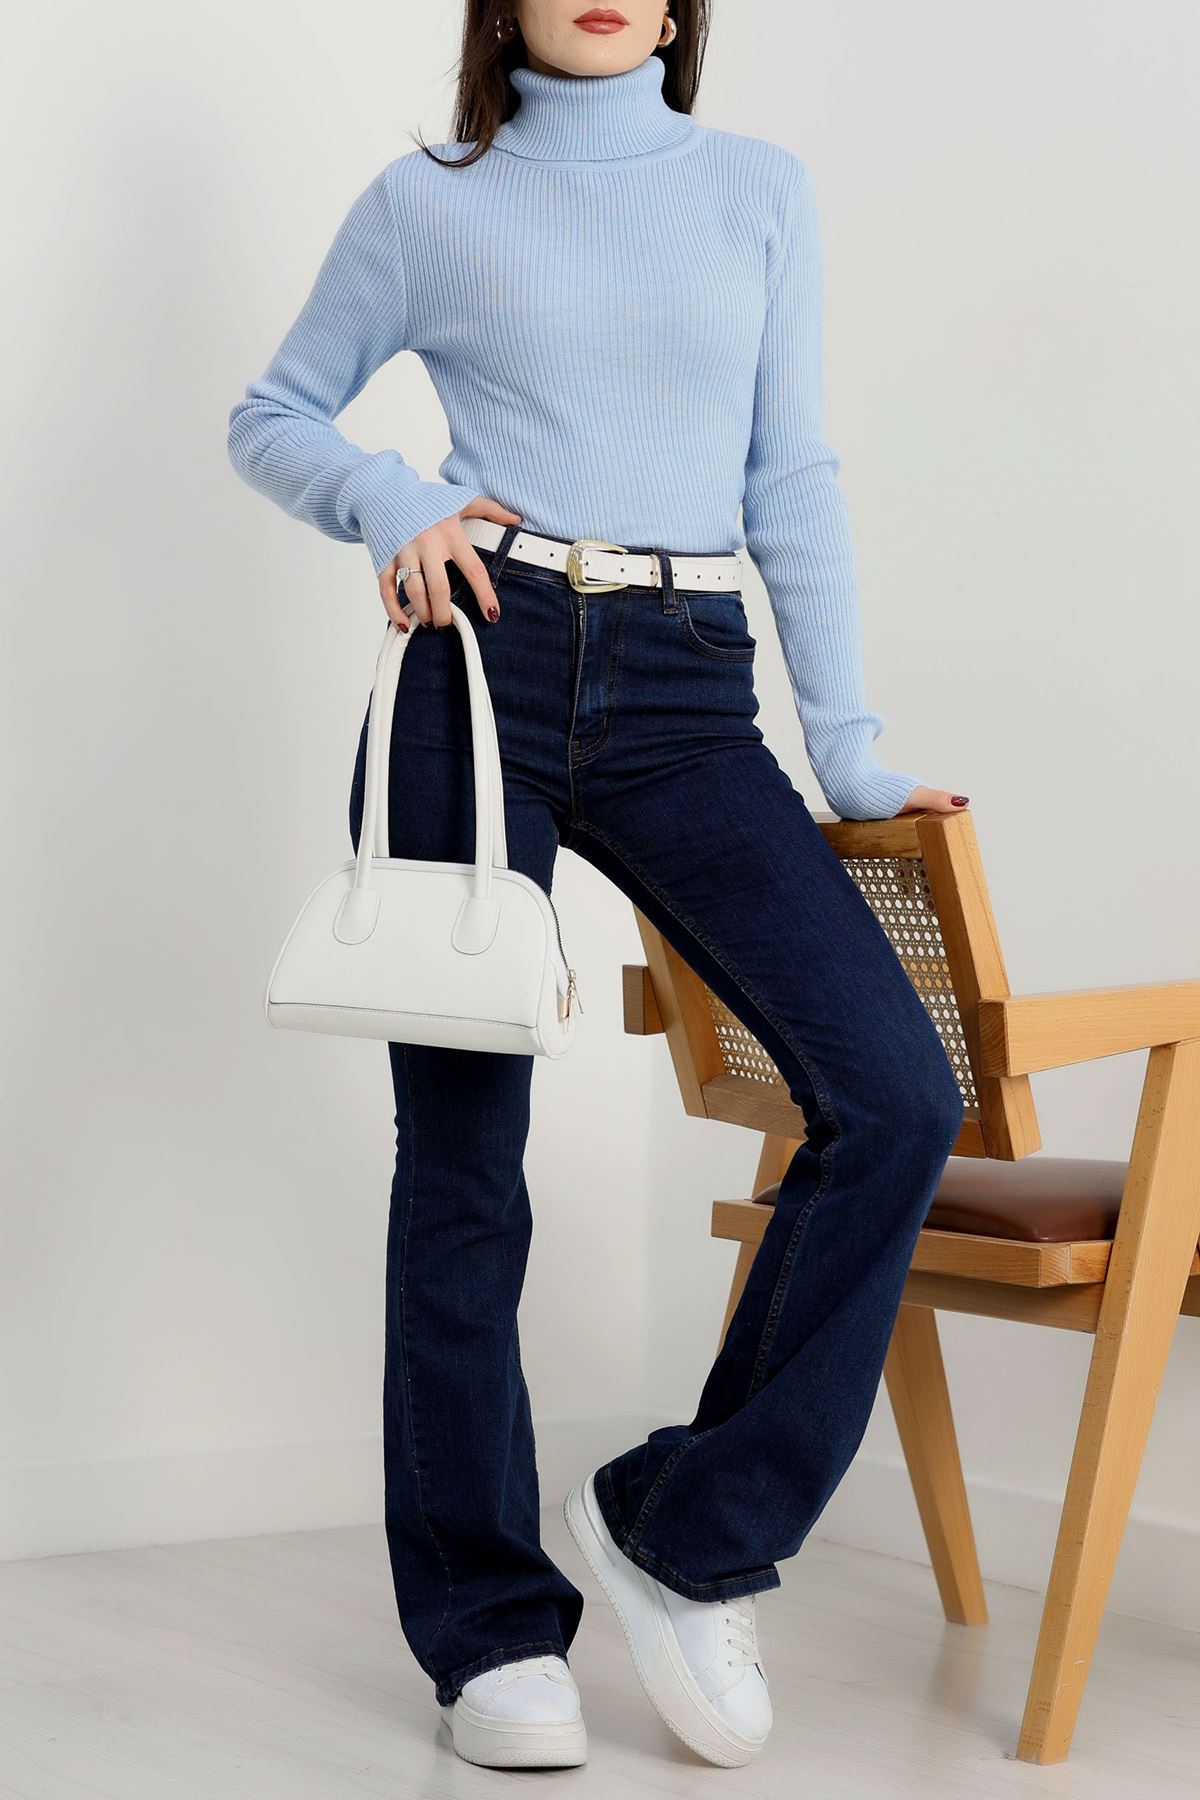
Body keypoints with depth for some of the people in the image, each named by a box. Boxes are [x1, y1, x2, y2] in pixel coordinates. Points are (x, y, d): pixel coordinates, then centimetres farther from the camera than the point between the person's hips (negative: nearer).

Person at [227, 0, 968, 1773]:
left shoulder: (759, 188, 14)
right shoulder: (431, 201, 8)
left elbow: (793, 478, 11)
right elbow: (272, 418, 16)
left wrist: (848, 748, 8)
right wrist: (392, 500, -5)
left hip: (681, 696, 2)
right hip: (480, 665, -2)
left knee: (896, 1091, -15)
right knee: (464, 1151, 1)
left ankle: (685, 1523, 1)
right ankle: (492, 1625, 16)